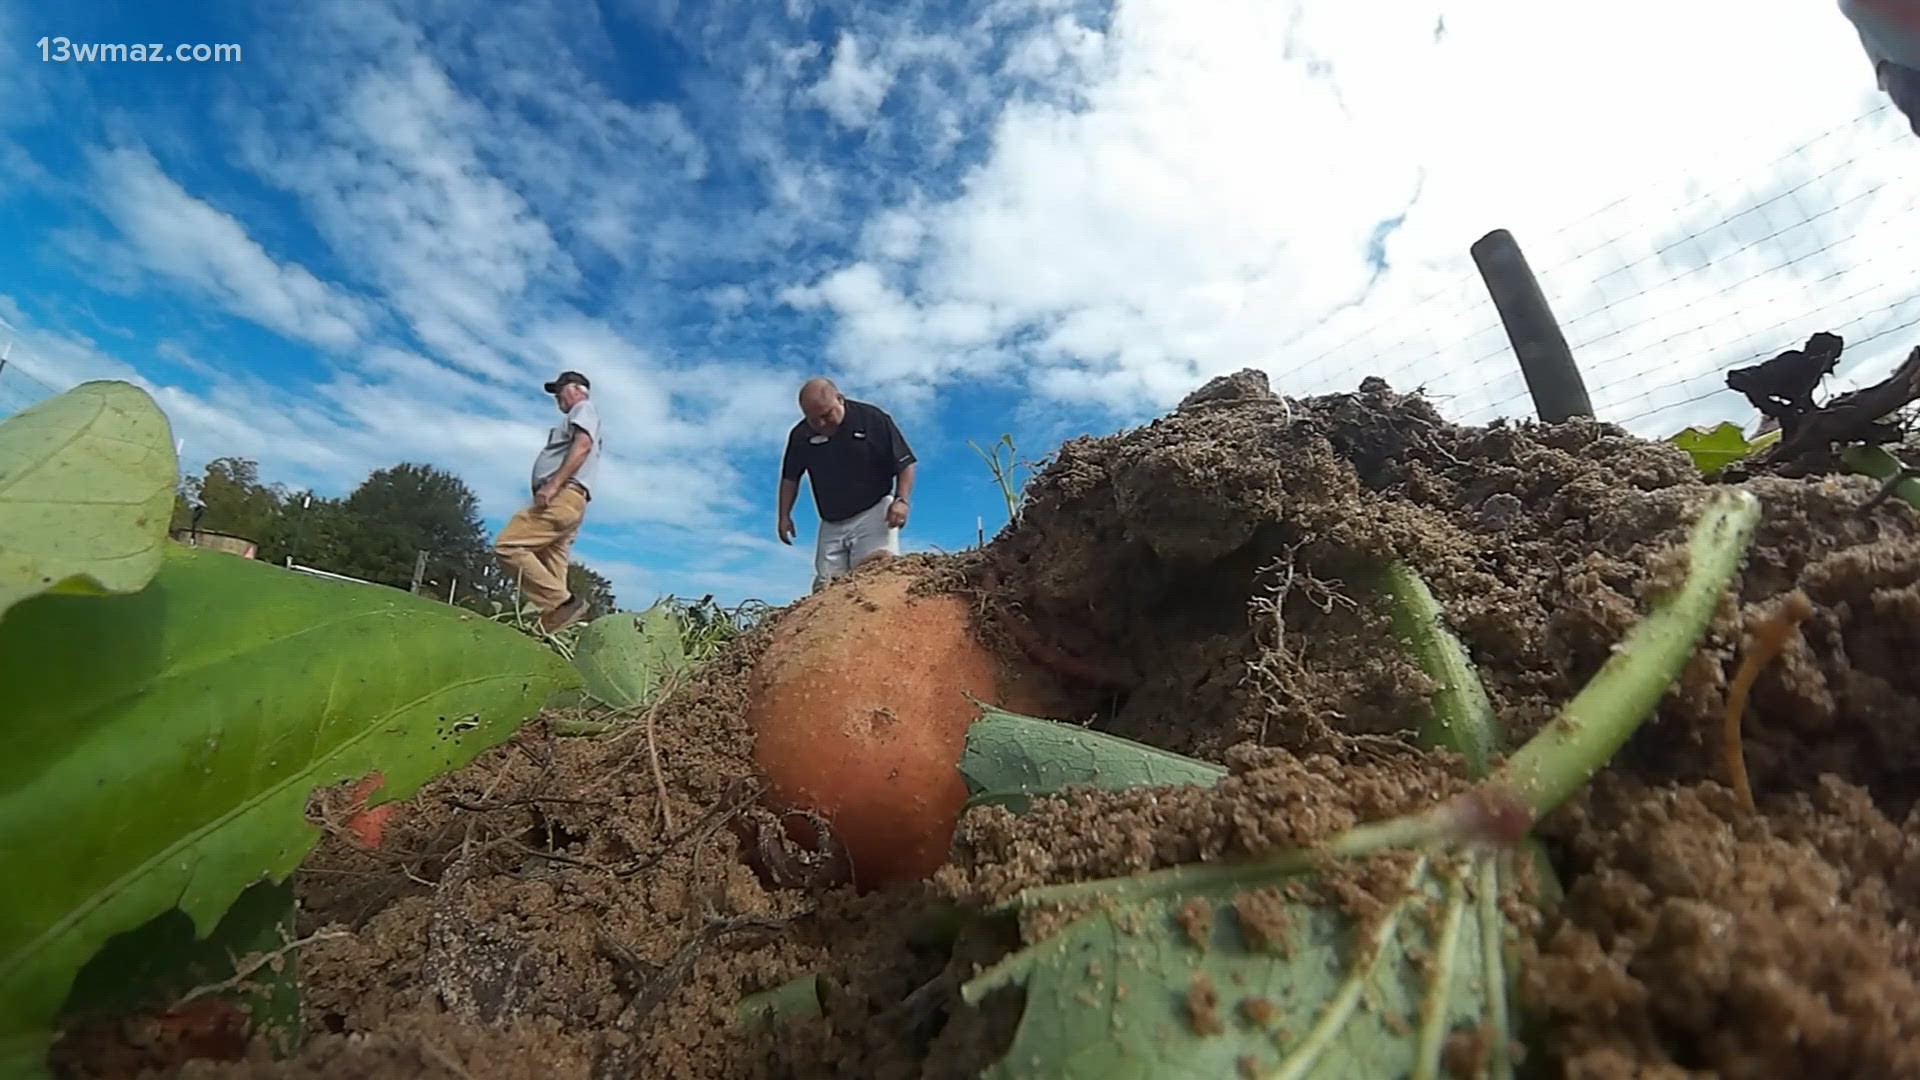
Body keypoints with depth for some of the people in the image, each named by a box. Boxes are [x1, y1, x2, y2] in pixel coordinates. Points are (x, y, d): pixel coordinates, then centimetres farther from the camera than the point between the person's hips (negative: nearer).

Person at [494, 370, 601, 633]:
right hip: (563, 502, 10)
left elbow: (583, 446, -13)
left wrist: (553, 485, -22)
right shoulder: (578, 418, 36)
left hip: (562, 497, -10)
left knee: (508, 547, -19)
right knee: (551, 571, 0)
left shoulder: (584, 409, 7)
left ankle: (562, 603, -25)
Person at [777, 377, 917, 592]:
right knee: (825, 587, 3)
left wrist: (902, 500, -20)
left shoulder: (873, 419, -10)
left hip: (874, 512, -4)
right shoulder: (801, 435, 1)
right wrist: (785, 515, 10)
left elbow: (906, 464, -6)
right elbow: (790, 477, 16)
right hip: (831, 523, 5)